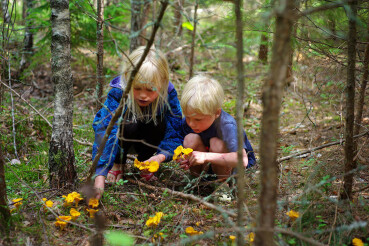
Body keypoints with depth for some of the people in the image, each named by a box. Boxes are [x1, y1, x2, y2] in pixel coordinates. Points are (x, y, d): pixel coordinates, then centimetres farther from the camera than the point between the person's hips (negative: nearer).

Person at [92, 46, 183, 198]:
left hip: (150, 140, 2)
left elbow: (175, 133, -27)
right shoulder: (118, 94, -35)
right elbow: (106, 132, -46)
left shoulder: (168, 94, -27)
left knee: (157, 123, -30)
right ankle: (118, 164, -5)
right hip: (125, 136, -2)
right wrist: (100, 177, -57)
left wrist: (161, 156, -48)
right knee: (128, 125, -34)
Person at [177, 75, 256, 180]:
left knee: (216, 144, -33)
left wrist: (206, 156, -49)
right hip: (210, 165, 5)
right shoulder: (187, 122, -15)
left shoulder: (227, 125, -33)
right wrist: (184, 159, -25)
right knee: (190, 139, -21)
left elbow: (242, 160, -45)